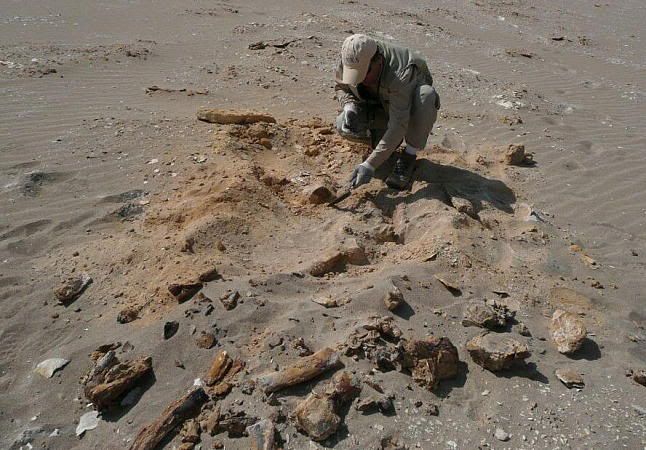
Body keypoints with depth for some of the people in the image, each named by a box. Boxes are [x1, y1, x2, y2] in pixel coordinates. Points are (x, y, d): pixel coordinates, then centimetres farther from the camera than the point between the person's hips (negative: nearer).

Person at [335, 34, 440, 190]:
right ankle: (387, 141, 5)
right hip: (381, 107, 4)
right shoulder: (350, 60, -22)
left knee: (425, 94, -39)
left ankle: (408, 156, -21)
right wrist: (349, 106, -25)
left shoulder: (400, 74, -40)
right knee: (343, 126, -23)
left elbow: (398, 125, -42)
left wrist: (369, 165, -45)